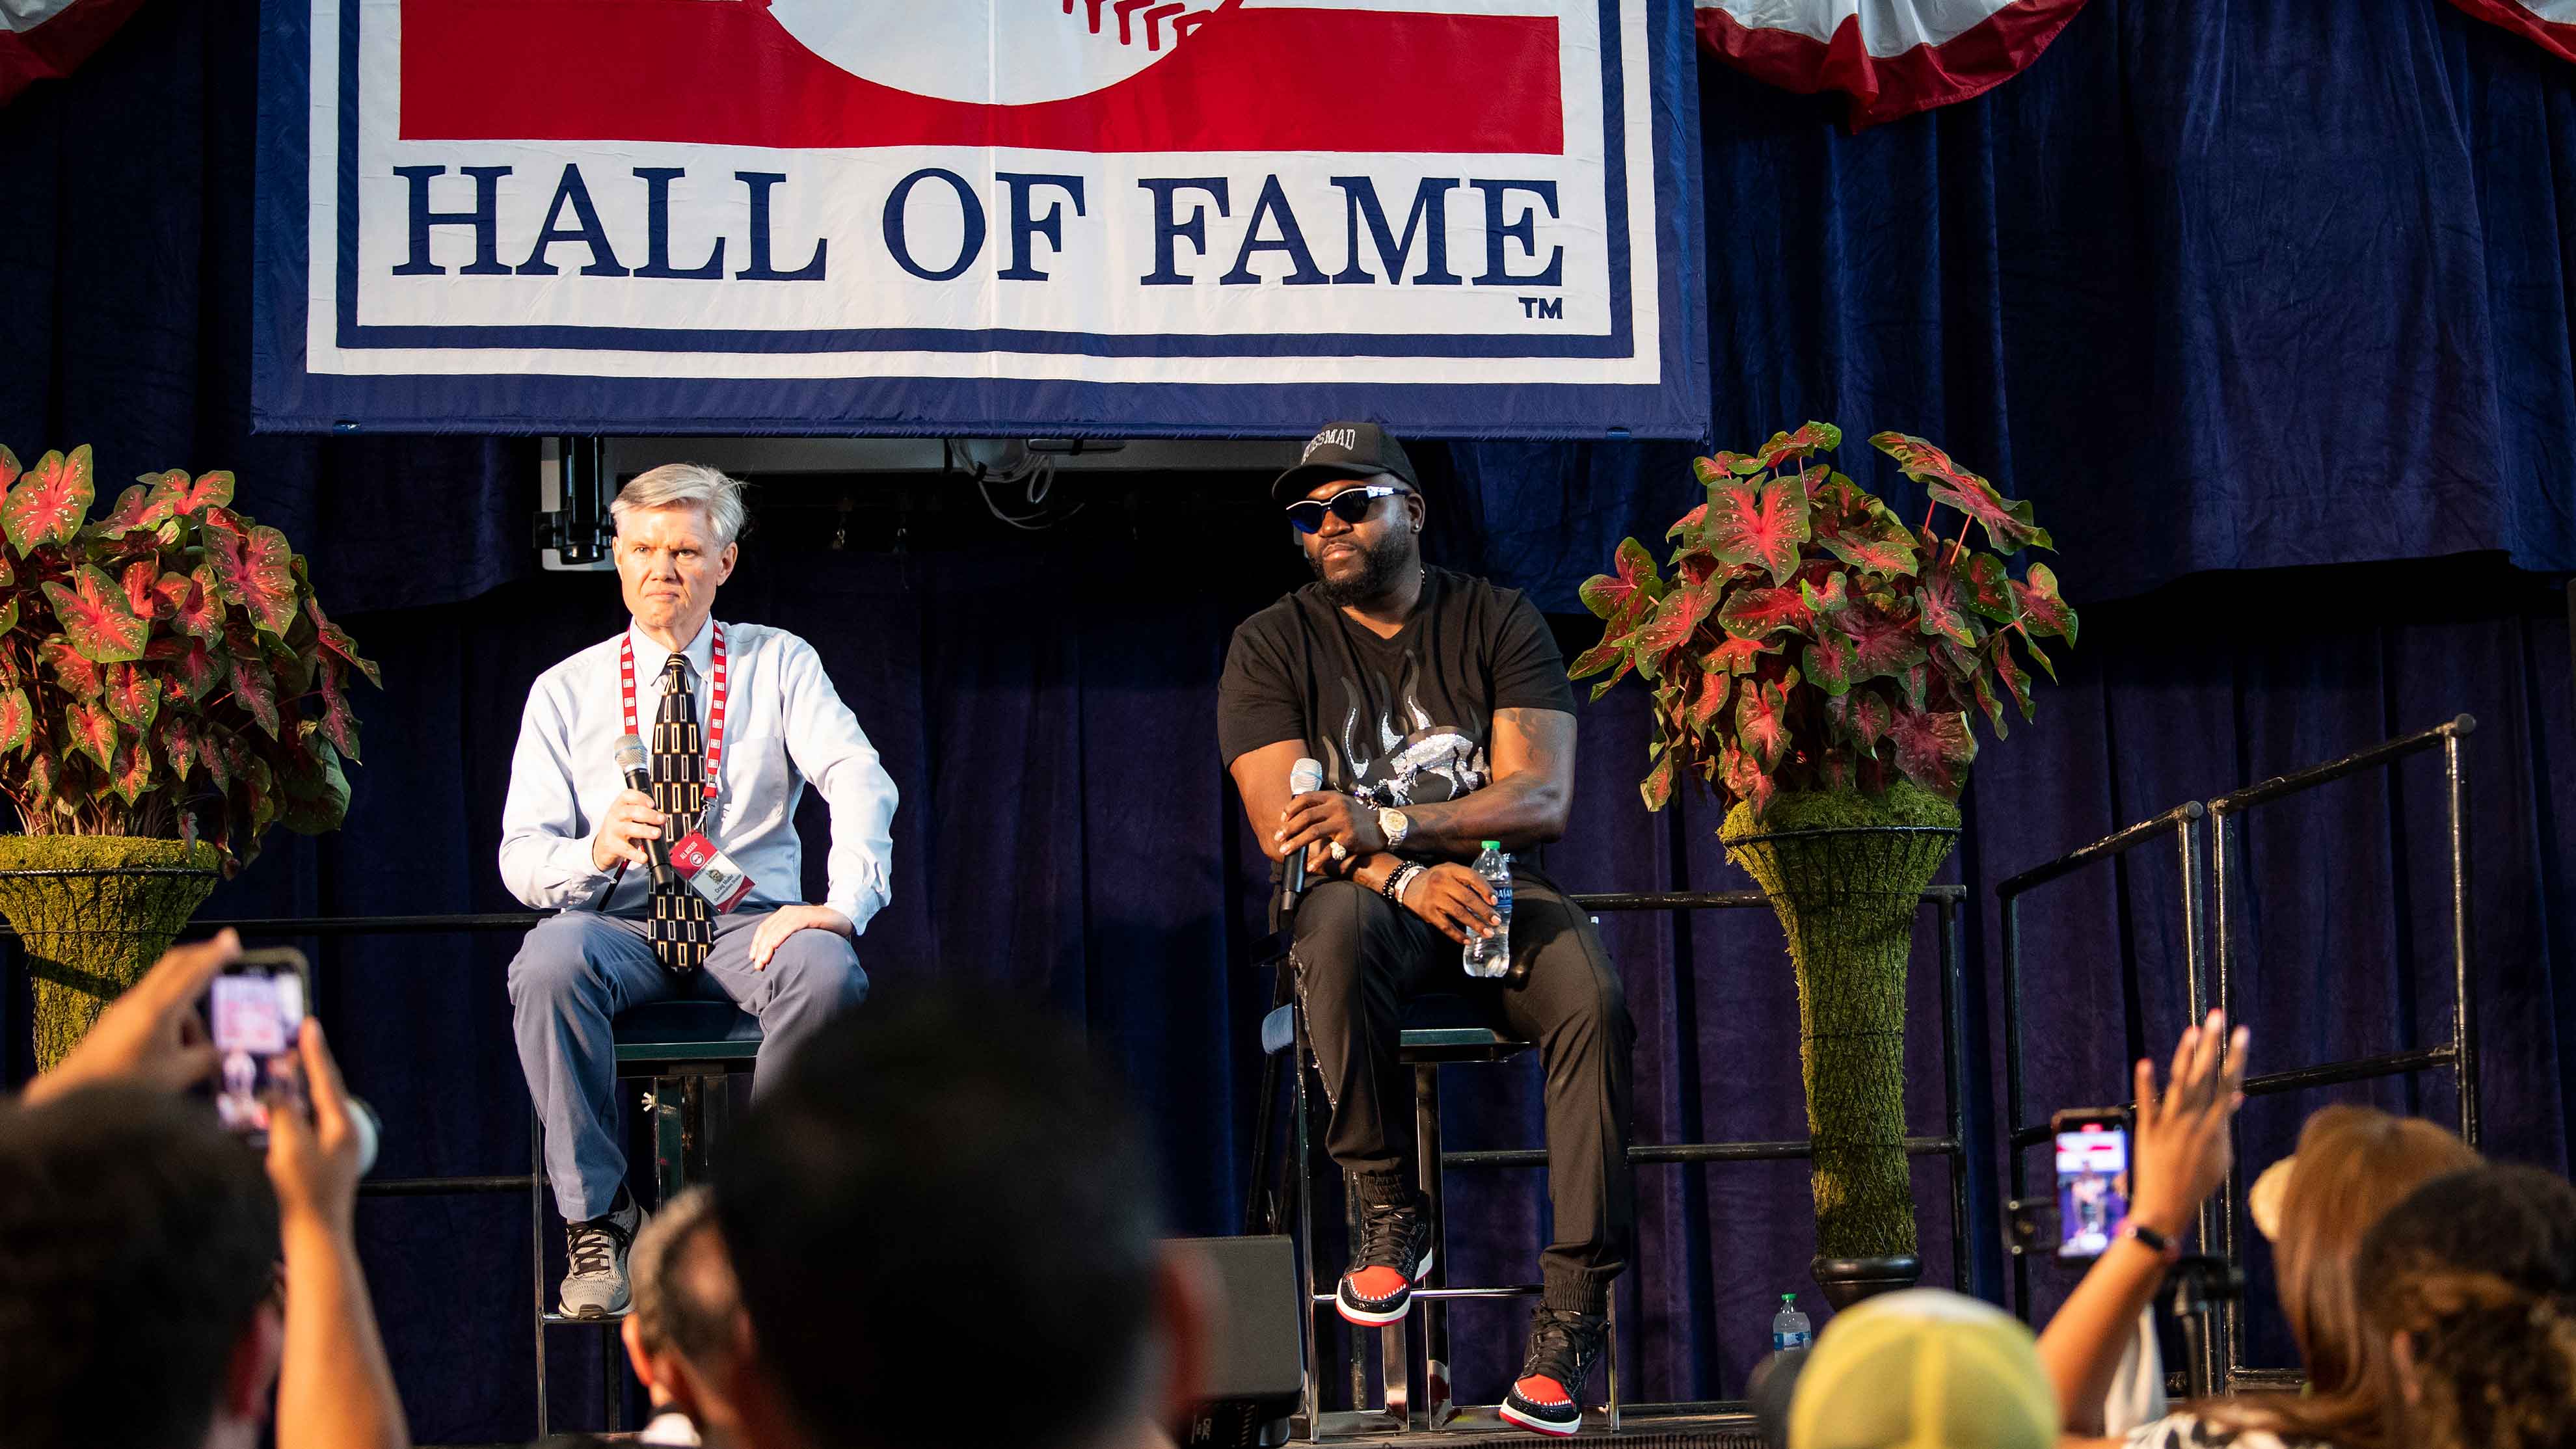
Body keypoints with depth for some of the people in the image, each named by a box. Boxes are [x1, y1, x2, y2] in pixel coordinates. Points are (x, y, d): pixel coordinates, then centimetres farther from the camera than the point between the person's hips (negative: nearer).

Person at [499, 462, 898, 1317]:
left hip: (749, 924, 0)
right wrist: (595, 850, -22)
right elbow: (520, 859, 3)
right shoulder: (565, 691, 10)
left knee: (828, 973, -34)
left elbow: (861, 782, -8)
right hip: (617, 925, 0)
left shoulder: (780, 664, 8)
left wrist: (843, 905, -27)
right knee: (550, 959, -35)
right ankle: (597, 1221, -24)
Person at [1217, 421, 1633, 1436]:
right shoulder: (1274, 645, 5)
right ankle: (1390, 1214, -24)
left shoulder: (1498, 621, 5)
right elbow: (1284, 826, -7)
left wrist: (1382, 825, -22)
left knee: (1595, 1009, -30)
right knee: (1343, 924, -38)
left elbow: (1542, 798, -7)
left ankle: (1572, 1308, -26)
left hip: (1496, 884, 1)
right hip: (1366, 896, -1)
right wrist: (1405, 877, -26)